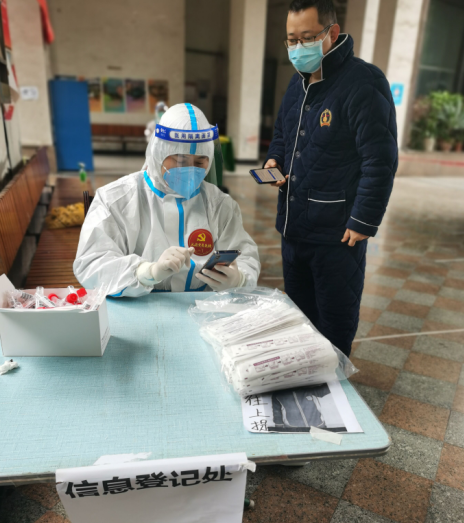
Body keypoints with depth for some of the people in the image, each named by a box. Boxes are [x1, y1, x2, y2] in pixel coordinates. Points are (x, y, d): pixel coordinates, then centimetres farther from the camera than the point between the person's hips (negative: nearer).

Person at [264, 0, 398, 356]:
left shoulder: (363, 83, -14)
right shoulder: (299, 82, 12)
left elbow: (380, 160, -17)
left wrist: (364, 222, -17)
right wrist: (274, 160, 4)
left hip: (338, 233, -8)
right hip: (294, 226, 8)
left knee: (336, 320, 8)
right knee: (298, 313, 20)